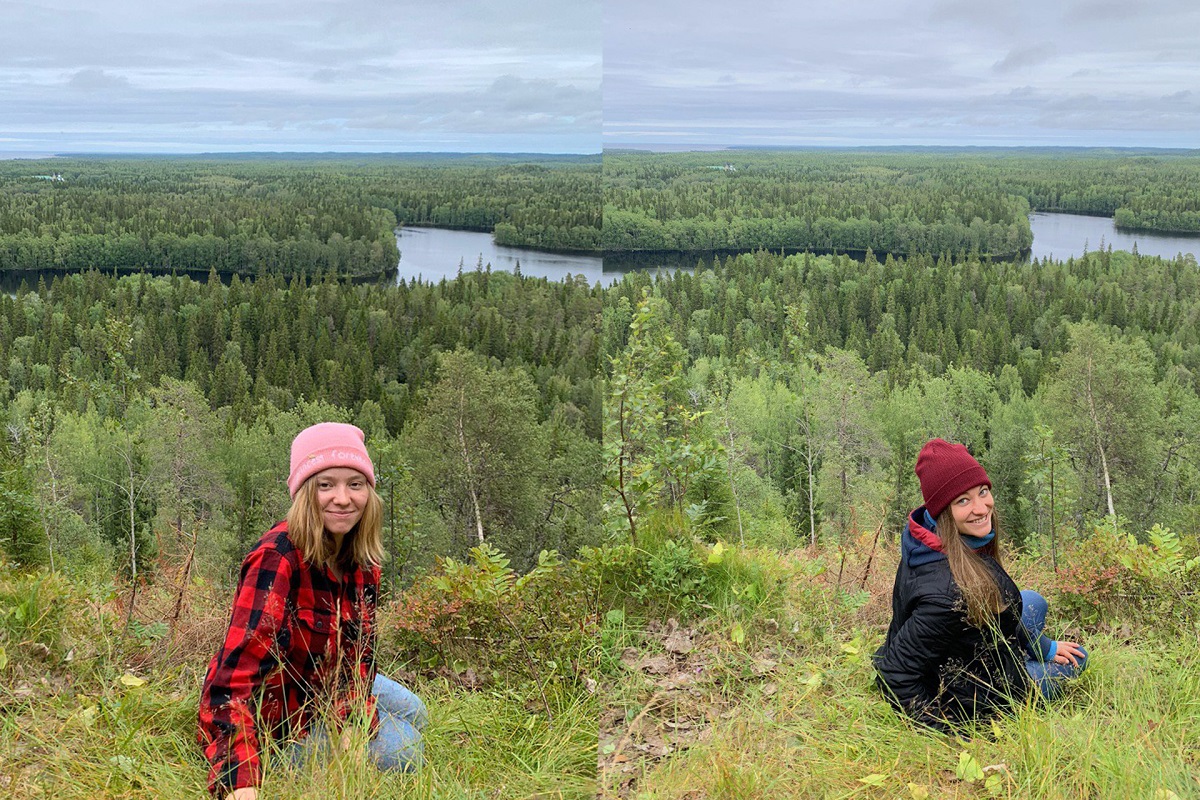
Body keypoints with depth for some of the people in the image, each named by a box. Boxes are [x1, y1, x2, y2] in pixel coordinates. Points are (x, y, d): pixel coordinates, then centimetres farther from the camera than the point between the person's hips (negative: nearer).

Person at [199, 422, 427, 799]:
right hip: (273, 712, -8)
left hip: (324, 685, 8)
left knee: (412, 712, 19)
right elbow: (239, 666, -42)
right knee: (402, 753, -7)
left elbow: (359, 645, -6)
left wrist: (353, 723, -24)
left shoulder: (360, 557, -9)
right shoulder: (277, 558, -34)